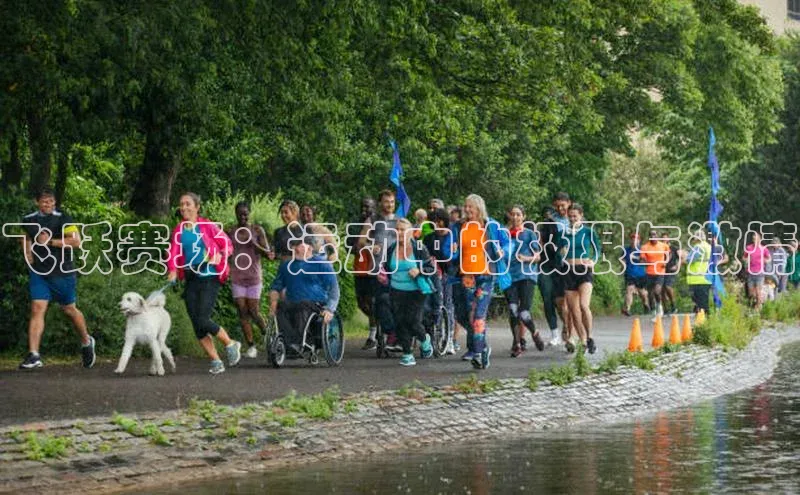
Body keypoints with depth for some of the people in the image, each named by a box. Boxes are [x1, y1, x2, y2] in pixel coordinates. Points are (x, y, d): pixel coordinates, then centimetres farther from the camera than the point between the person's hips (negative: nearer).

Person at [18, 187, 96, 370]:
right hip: (38, 272, 3)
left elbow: (76, 241, -16)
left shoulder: (63, 219, -7)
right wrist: (27, 253, 10)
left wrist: (50, 241, -19)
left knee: (69, 309, 10)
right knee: (37, 309, -10)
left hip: (62, 272, -3)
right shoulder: (29, 220, 8)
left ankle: (86, 342, 37)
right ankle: (33, 356, -15)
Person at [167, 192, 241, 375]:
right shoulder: (178, 231, 10)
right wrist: (172, 270, -16)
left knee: (203, 319, -15)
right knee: (196, 324, 0)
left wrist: (220, 255, -19)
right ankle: (215, 361, 10)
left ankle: (230, 344, 9)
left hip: (209, 277, -5)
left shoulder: (208, 226, -1)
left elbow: (227, 244, 2)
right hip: (191, 279, 5)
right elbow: (174, 253, 2)